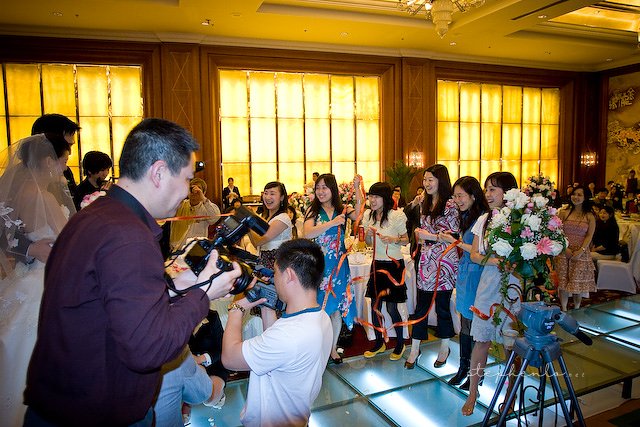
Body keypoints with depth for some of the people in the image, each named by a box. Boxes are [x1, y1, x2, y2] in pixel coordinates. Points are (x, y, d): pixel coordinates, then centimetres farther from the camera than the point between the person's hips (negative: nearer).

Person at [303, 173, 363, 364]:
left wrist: (357, 189, -24)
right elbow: (307, 234, -19)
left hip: (338, 265, 2)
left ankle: (333, 348, 29)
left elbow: (359, 216, -18)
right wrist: (333, 223, -25)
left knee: (337, 308, 11)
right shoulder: (313, 211, -3)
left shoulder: (342, 209, 2)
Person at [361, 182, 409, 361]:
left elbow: (406, 240, -3)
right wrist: (368, 234, -9)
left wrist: (393, 240, -22)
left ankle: (400, 343, 23)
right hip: (377, 264, 5)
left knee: (391, 308, 0)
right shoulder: (368, 215, 2)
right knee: (375, 305, 10)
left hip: (394, 264, -5)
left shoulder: (397, 215, -13)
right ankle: (379, 342, 28)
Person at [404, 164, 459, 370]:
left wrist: (430, 236, -14)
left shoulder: (450, 205, -11)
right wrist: (419, 233, 1)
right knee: (421, 305, 8)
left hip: (444, 261, -6)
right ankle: (415, 348, 18)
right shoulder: (426, 203, 11)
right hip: (426, 259, 6)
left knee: (442, 305, 7)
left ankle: (445, 348, 27)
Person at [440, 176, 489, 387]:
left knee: (474, 325, 3)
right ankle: (463, 367, 27)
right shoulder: (467, 216, 12)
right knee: (465, 324, 15)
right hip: (464, 273, 9)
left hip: (475, 275, -8)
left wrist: (456, 242, -13)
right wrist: (453, 239, 3)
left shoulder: (483, 218, -17)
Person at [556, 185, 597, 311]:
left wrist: (581, 251, -13)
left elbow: (589, 236, -1)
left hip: (581, 253, 0)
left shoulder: (590, 216, 3)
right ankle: (564, 309, 14)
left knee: (579, 281, 3)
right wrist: (565, 248, -11)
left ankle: (576, 309, 19)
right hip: (564, 252, 0)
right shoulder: (564, 213, 3)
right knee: (563, 281, 2)